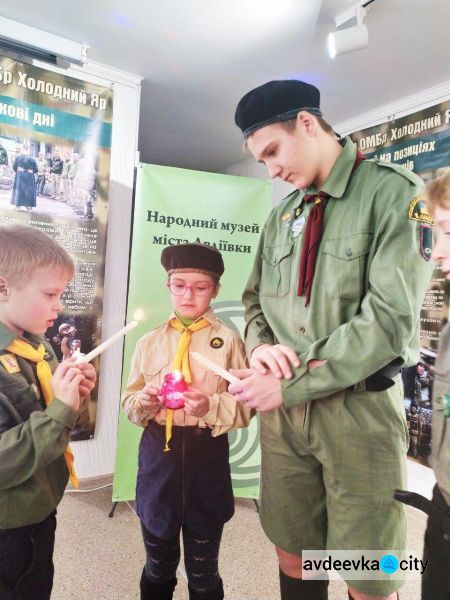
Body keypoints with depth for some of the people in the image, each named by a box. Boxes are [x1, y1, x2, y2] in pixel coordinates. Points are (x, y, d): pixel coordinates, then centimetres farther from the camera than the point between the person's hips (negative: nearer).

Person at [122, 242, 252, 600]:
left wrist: (211, 406, -25)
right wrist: (145, 400, -15)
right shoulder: (149, 342, 1)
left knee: (204, 570, 20)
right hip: (158, 453, 3)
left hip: (207, 455, -2)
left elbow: (246, 406, -8)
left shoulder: (228, 341, -7)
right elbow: (129, 405, 6)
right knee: (158, 566, 23)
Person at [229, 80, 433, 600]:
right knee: (292, 557, 19)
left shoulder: (394, 192, -8)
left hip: (360, 410, -4)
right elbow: (255, 300, 14)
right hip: (283, 408, 5)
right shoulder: (282, 215, 10)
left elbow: (389, 319, -18)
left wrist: (289, 383, -16)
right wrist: (262, 347, -8)